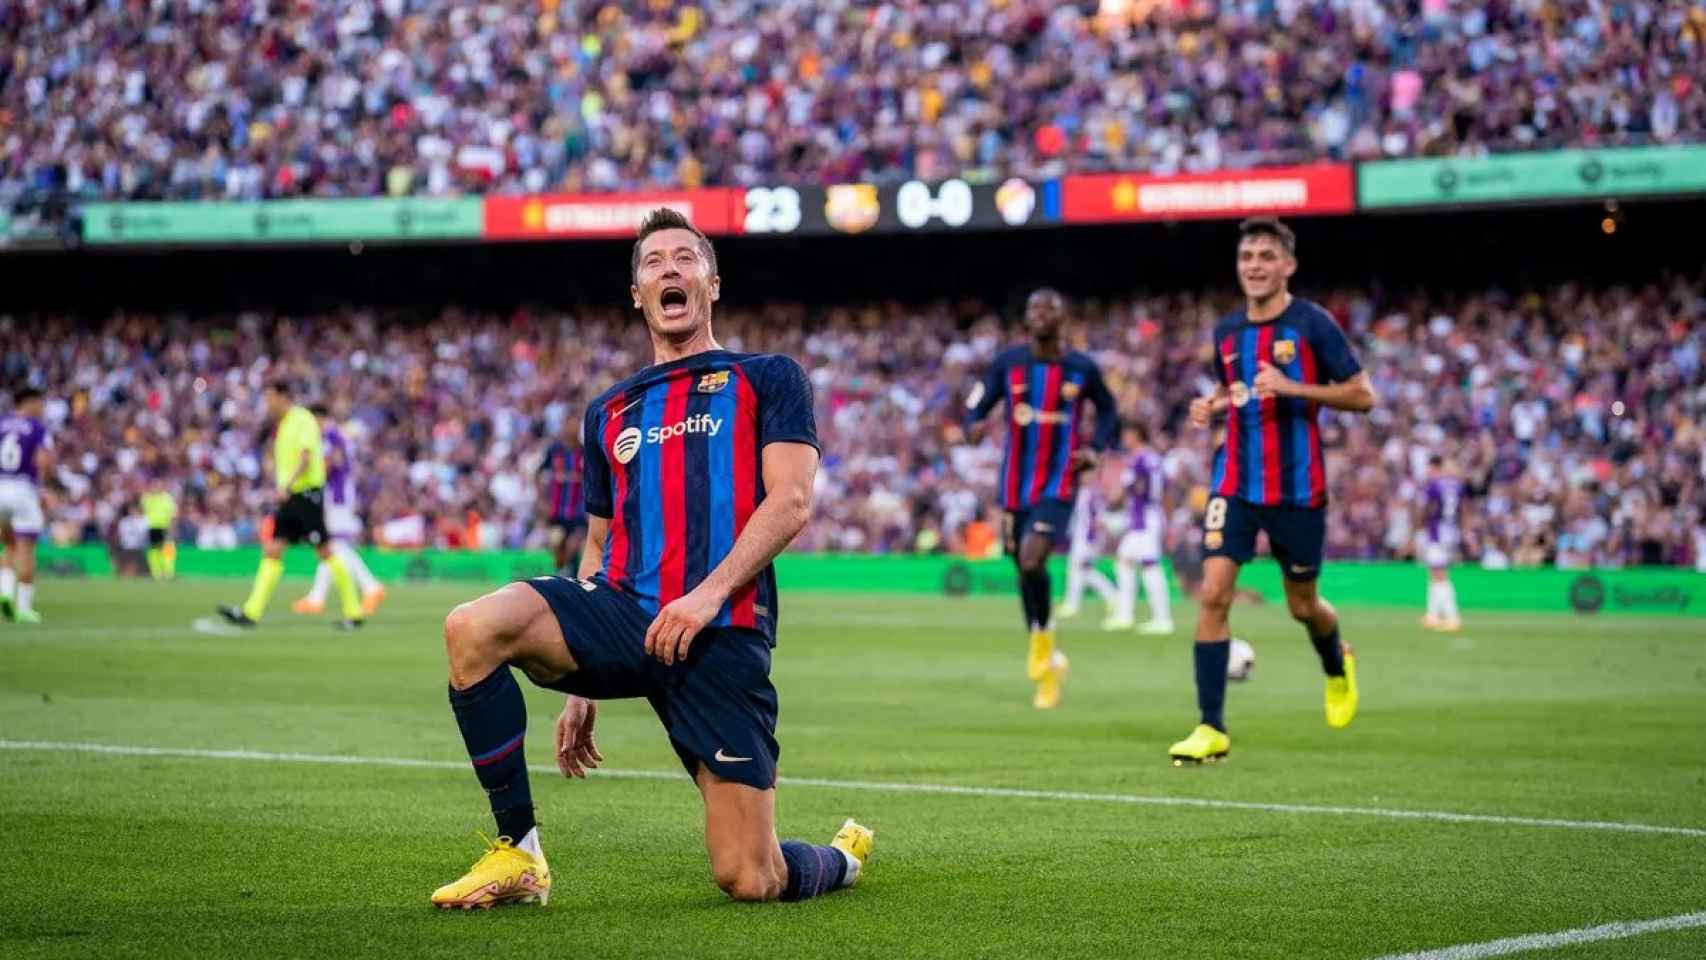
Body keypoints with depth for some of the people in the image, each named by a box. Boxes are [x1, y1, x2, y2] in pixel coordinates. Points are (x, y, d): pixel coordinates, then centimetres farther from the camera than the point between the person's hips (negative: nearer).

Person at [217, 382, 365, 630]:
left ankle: (354, 612, 4)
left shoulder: (303, 420, -11)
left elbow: (306, 458, -23)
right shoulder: (281, 425, 16)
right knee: (272, 551, -2)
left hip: (308, 493, -8)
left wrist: (287, 485, -33)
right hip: (289, 496, 8)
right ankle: (251, 612, -10)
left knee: (325, 552, -4)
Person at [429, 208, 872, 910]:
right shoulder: (608, 412, 24)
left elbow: (790, 503, -2)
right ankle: (517, 856, -17)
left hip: (722, 635, -4)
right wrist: (580, 684, 20)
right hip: (623, 615, 4)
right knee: (471, 629, -28)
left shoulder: (768, 379, 11)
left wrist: (709, 594, -17)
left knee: (750, 882, -11)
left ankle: (842, 858, 28)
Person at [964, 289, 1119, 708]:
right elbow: (975, 408, 3)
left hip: (1058, 487, -3)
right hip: (1015, 485, 3)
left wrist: (1094, 450, -4)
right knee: (1023, 567, 10)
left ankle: (1043, 639, 1)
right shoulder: (1008, 363, 0)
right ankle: (1047, 666, 29)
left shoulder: (1082, 369, -2)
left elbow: (1108, 413, 13)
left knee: (1032, 560, -24)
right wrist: (973, 426, -21)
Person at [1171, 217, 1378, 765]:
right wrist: (1211, 406, 2)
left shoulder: (1312, 325, -8)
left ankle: (1337, 667, 46)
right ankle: (1211, 729, -10)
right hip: (1235, 483, 3)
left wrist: (1292, 387, -20)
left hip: (1297, 487, -3)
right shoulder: (1226, 332, 8)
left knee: (1302, 606, 9)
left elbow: (1363, 396, -8)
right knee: (1213, 592, -13)